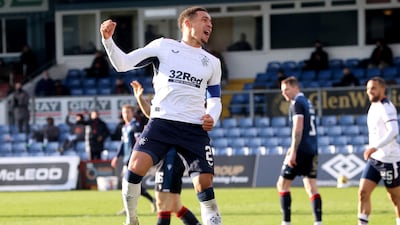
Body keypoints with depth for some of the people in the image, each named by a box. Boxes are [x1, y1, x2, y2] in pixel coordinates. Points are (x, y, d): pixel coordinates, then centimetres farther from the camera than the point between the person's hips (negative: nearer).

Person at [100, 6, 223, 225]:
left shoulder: (212, 63, 17)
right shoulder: (163, 46, 7)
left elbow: (215, 98, 24)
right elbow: (123, 64, 6)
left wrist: (212, 117, 2)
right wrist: (108, 40, -10)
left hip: (195, 129, 3)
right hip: (162, 122, -2)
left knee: (205, 184, -6)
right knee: (136, 167, -21)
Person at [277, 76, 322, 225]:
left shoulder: (297, 103, -8)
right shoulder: (307, 102, 19)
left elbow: (298, 128, -17)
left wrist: (293, 151, -20)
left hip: (302, 150, -8)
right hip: (312, 150, 8)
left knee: (283, 184, 0)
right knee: (311, 187, 5)